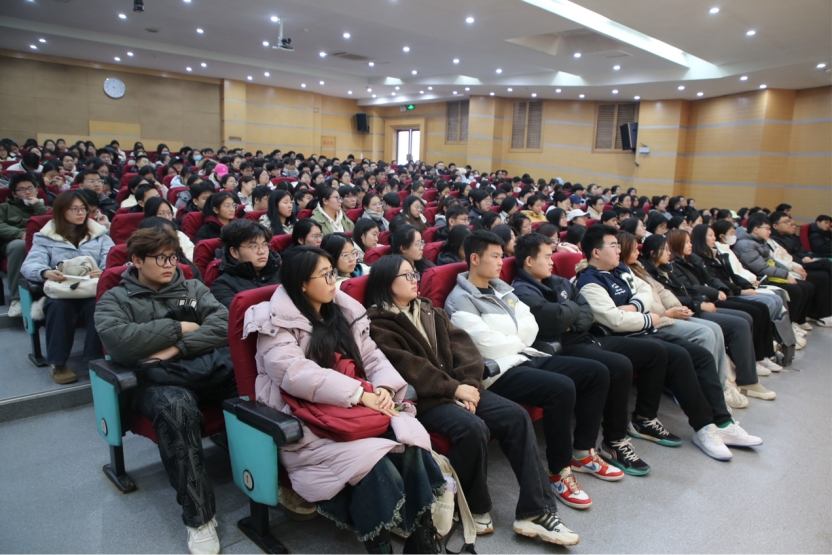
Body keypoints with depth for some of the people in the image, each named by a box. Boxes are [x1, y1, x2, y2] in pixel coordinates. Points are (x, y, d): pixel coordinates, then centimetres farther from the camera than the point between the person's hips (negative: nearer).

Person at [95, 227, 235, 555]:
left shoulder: (192, 288, 23)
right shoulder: (115, 300, 16)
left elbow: (223, 325, 5)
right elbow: (119, 342, -7)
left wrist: (176, 348, -7)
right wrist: (178, 327, -2)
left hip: (210, 367, 2)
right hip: (158, 380, -2)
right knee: (175, 406, -40)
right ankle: (198, 517, -26)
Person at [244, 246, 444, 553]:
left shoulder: (345, 310, 15)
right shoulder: (277, 323, -5)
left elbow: (372, 356, 12)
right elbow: (296, 375, -20)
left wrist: (384, 387, -11)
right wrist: (361, 393, -23)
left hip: (359, 407, 5)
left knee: (411, 442, -24)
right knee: (374, 465, -31)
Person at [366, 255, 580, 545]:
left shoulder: (430, 311, 20)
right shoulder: (378, 325, -3)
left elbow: (461, 345, 8)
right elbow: (408, 368, -14)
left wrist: (468, 384, -10)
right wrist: (453, 388, -18)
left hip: (457, 387, 7)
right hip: (422, 398, -7)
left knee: (516, 416, -13)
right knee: (473, 428, -31)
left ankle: (535, 511, -9)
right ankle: (475, 509, -6)